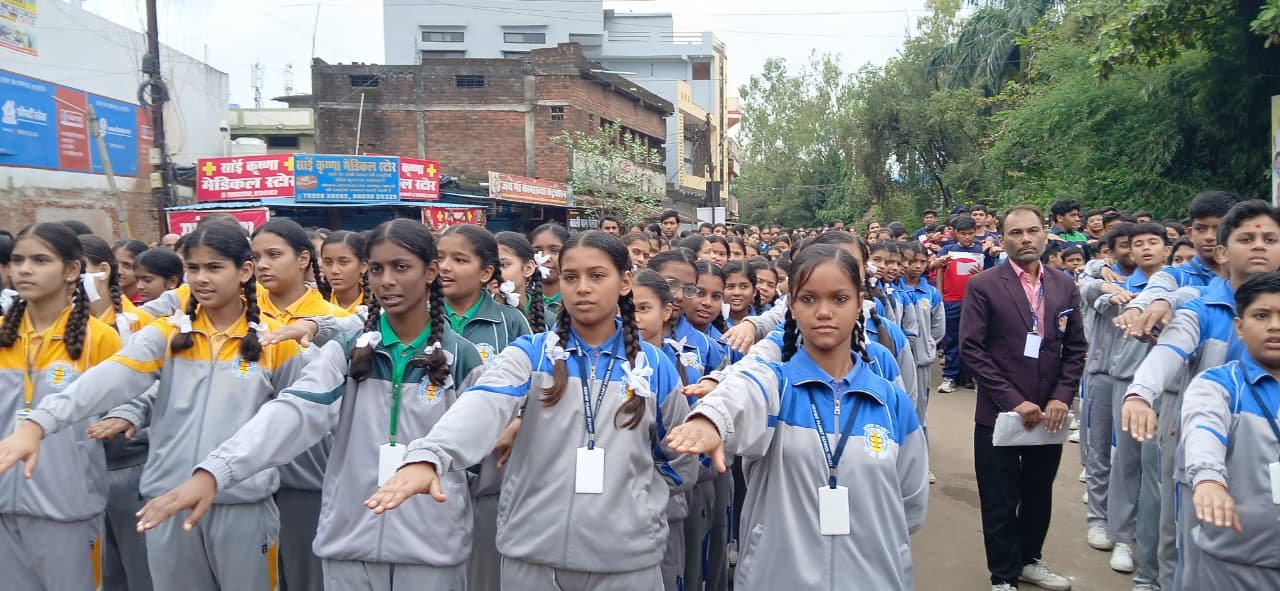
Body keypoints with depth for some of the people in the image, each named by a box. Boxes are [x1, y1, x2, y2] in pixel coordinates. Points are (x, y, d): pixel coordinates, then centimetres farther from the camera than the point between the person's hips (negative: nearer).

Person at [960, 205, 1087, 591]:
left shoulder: (1065, 288, 6)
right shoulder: (983, 287, -7)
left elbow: (1075, 350, 8)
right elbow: (972, 349, -11)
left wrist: (1061, 398, -5)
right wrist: (1012, 400, -15)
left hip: (1048, 414, 4)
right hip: (999, 414, -4)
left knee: (1039, 496, 17)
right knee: (1001, 501, 6)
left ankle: (1029, 560, 37)